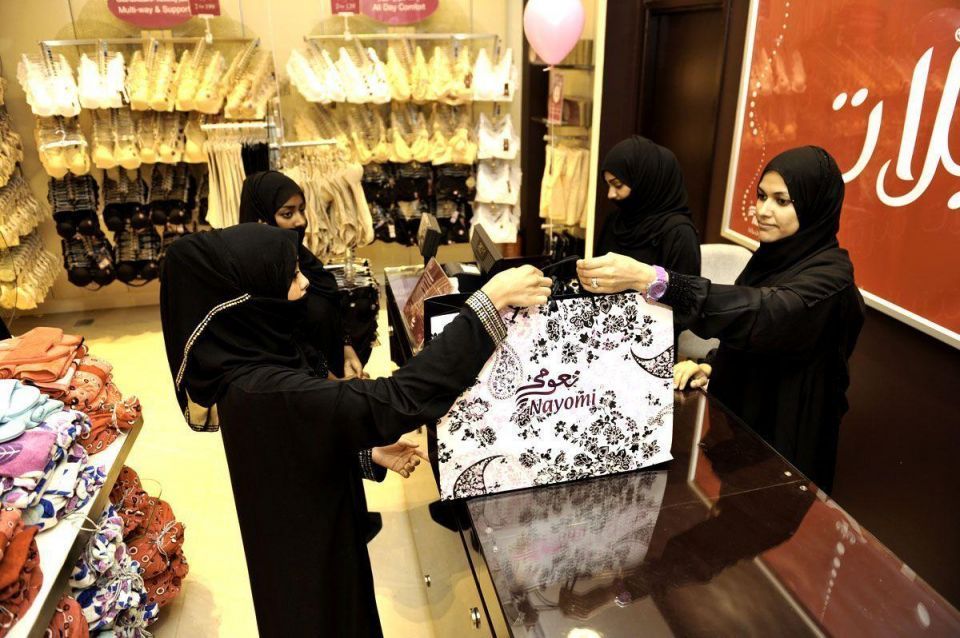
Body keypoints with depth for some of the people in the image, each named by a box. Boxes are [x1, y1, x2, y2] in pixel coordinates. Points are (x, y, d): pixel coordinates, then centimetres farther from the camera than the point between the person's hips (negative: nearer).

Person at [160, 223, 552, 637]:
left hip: (305, 530, 8)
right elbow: (395, 398, -41)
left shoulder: (248, 360, -7)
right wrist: (491, 300, -40)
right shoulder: (263, 390, -36)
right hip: (306, 552, -8)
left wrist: (372, 450, -1)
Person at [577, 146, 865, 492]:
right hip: (738, 417, 7)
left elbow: (760, 312, -42)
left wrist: (648, 278, -54)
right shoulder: (773, 255, 1)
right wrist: (712, 366, -9)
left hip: (781, 440, -7)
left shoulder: (830, 277, -23)